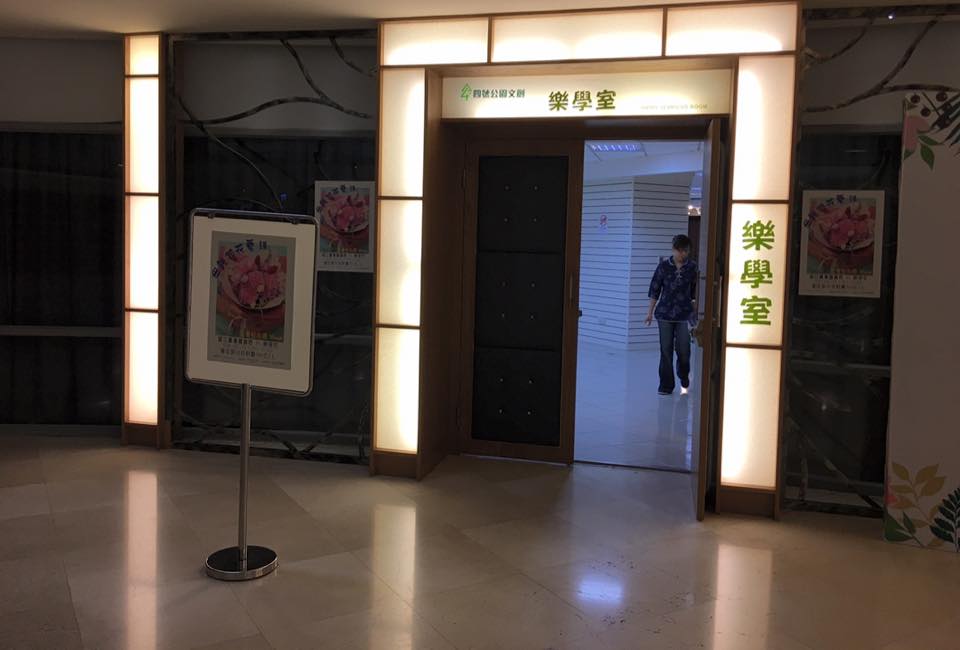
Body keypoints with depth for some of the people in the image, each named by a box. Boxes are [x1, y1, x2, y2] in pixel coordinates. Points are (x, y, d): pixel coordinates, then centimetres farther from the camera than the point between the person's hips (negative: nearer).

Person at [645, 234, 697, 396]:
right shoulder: (664, 265, -2)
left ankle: (684, 379, 27)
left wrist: (695, 312, 10)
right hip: (665, 312, 0)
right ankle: (666, 385, 11)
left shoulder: (692, 267, 0)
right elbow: (655, 289, 3)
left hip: (684, 313, 0)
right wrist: (650, 311, 2)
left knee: (683, 349, -1)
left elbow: (694, 292, 8)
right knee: (666, 349, 2)